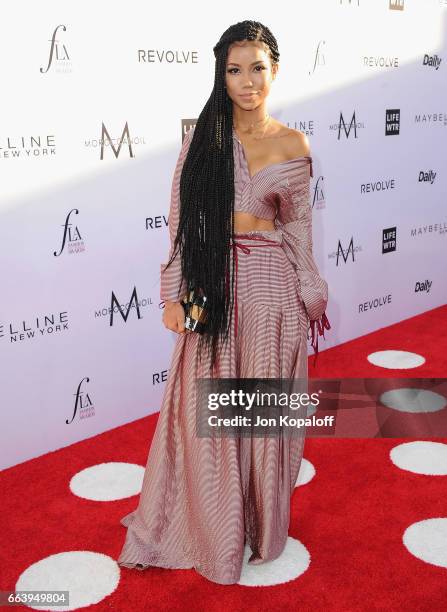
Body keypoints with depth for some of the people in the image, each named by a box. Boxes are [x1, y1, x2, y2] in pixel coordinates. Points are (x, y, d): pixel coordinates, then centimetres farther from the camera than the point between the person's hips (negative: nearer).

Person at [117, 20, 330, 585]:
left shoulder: (293, 145, 1)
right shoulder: (201, 137, 1)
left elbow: (297, 227, 7)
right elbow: (181, 221, 1)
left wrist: (309, 298, 7)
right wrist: (173, 294, -2)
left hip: (271, 285, 0)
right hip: (212, 286, 1)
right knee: (207, 411, 8)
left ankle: (261, 528, 33)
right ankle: (212, 532, 30)